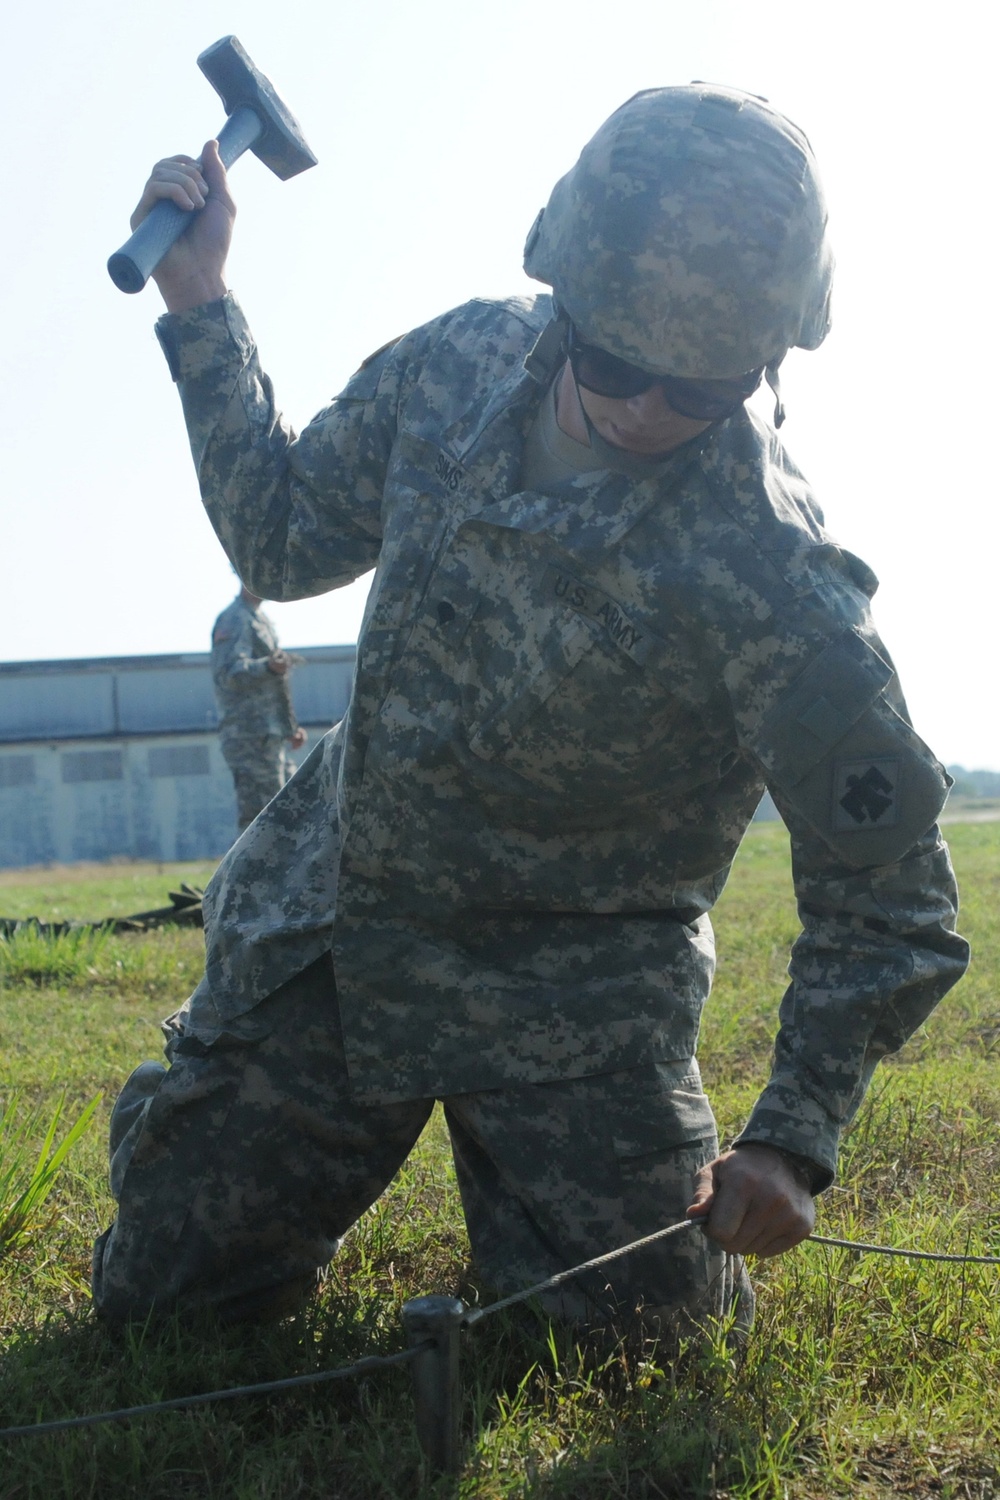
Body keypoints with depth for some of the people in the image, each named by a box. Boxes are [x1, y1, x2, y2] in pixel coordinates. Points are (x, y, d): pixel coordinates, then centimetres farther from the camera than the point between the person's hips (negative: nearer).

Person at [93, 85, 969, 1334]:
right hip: (324, 915, 4)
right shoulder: (461, 362, -10)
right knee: (158, 1297, 10)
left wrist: (791, 1143, -23)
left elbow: (883, 898, -17)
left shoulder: (768, 584, -27)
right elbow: (284, 540, 5)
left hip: (572, 985, -4)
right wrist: (198, 304, -2)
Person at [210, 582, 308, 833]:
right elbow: (228, 673, -23)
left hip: (269, 735, 10)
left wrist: (291, 727, 27)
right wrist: (268, 666, -38)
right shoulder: (235, 619, -9)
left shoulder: (260, 619, 21)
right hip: (250, 737, -10)